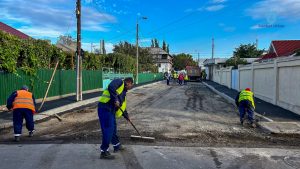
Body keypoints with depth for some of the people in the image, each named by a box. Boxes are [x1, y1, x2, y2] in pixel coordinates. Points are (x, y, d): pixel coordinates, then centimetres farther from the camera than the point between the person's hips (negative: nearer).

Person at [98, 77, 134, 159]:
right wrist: (115, 99, -25)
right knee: (108, 130, -8)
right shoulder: (119, 82, -3)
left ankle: (116, 145, 41)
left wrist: (126, 116, 32)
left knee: (113, 127, 23)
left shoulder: (123, 92, 25)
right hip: (105, 108, -10)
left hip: (111, 110, 10)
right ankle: (104, 152, -1)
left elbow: (122, 105, 31)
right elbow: (110, 87, -24)